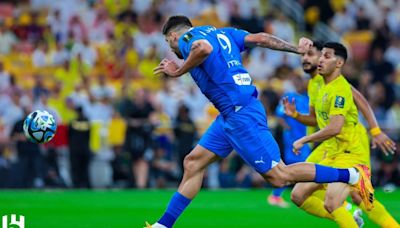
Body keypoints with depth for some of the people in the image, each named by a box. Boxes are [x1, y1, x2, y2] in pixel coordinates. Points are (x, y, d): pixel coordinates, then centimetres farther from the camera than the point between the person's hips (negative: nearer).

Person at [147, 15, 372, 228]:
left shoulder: (185, 37, -4)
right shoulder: (222, 32, 20)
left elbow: (203, 47, -28)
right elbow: (260, 38, 13)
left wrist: (179, 71, -15)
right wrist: (296, 48, 18)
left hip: (240, 113, -10)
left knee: (278, 176, -8)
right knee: (193, 163, 11)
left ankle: (352, 174, -4)